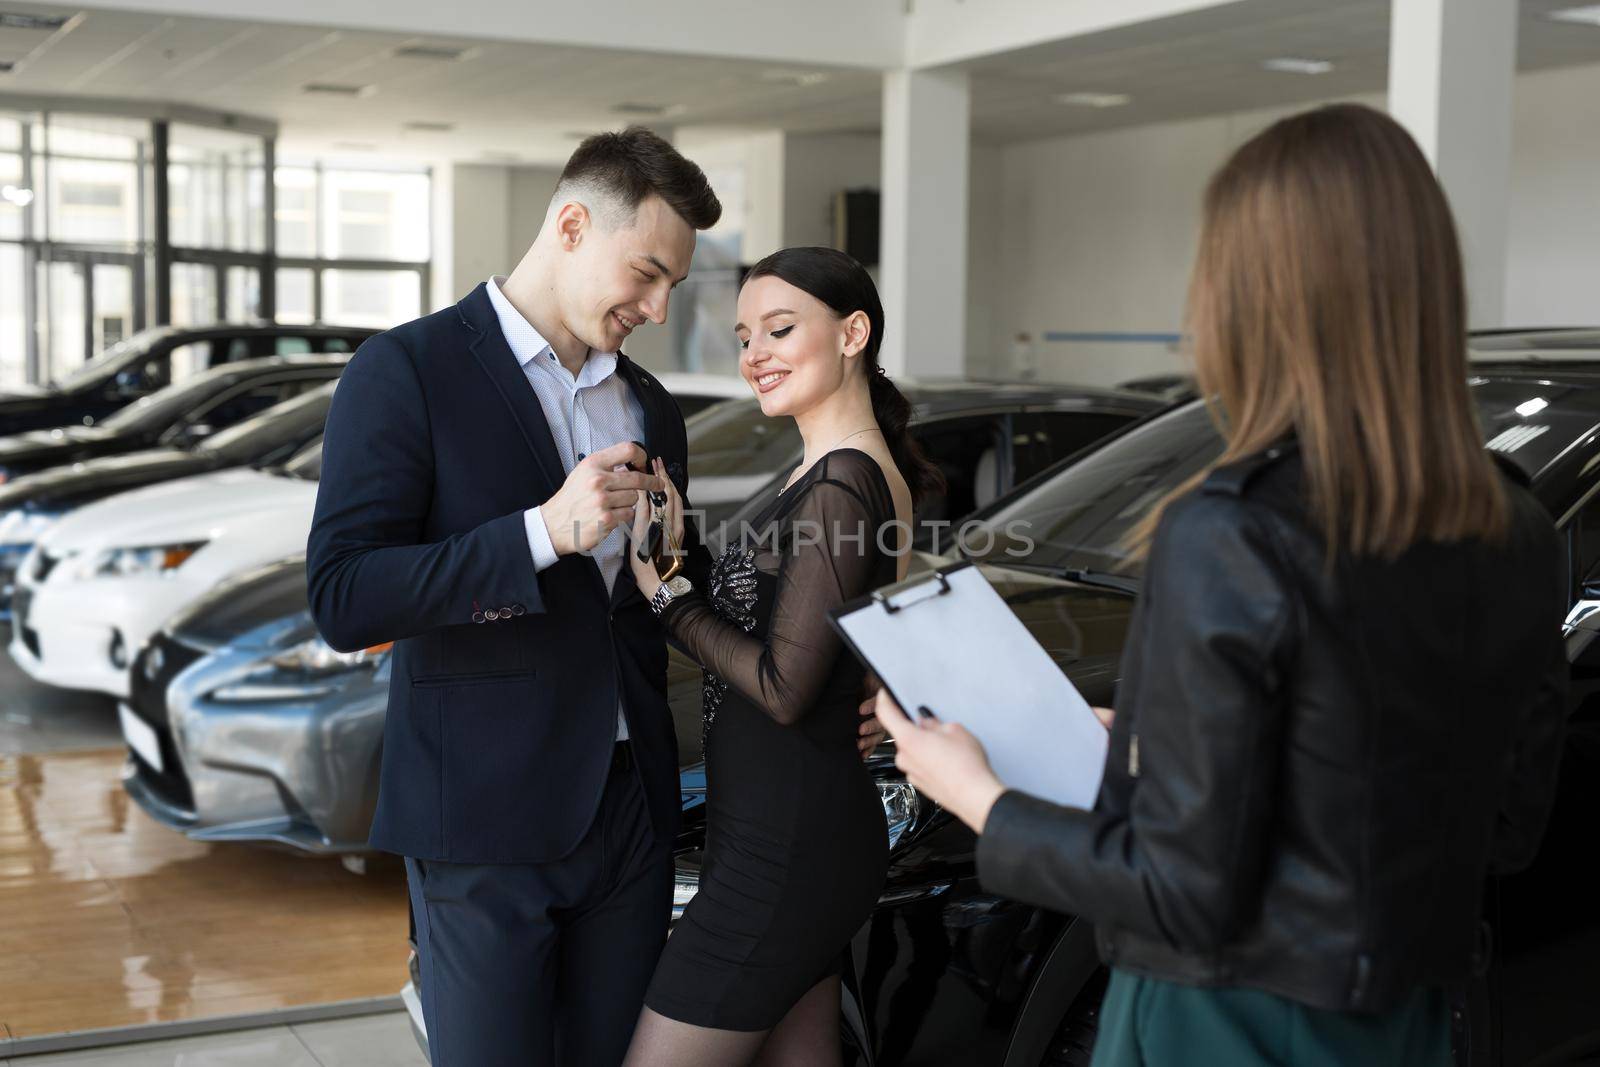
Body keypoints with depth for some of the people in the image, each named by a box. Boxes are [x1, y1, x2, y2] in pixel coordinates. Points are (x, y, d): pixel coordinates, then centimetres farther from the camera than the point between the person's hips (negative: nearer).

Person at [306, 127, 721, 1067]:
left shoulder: (651, 408, 13)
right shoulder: (409, 371, -7)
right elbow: (343, 599, -16)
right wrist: (546, 531, -24)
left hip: (630, 809, 6)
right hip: (487, 818, -6)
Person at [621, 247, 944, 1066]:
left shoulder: (839, 488, -18)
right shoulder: (859, 471, 13)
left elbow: (783, 688, -20)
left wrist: (665, 588, -13)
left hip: (782, 852, -10)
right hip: (816, 827, 10)